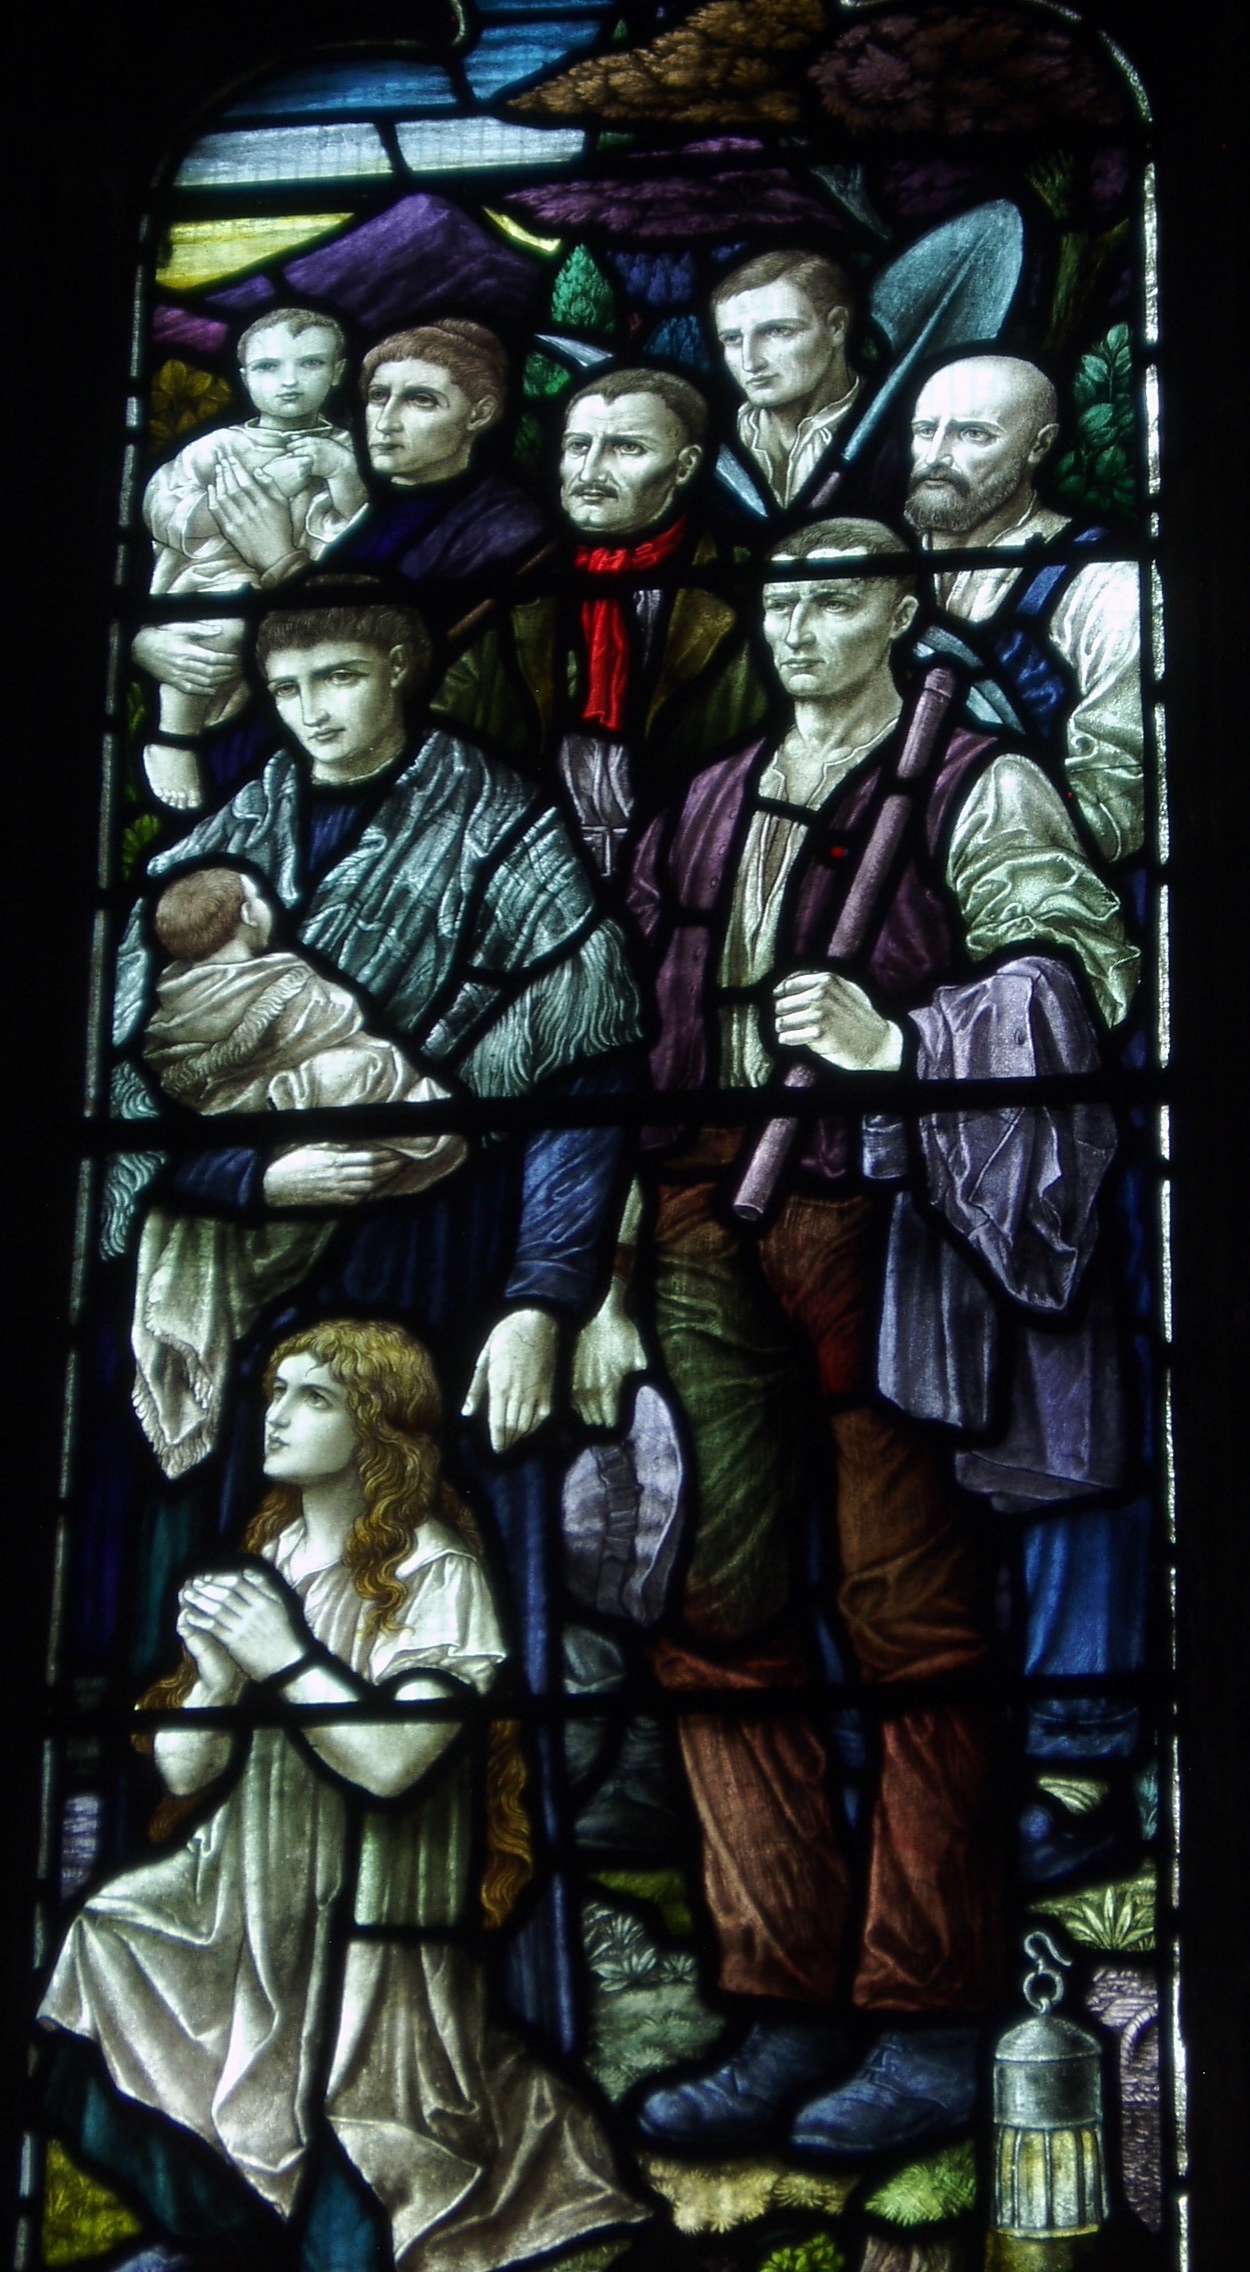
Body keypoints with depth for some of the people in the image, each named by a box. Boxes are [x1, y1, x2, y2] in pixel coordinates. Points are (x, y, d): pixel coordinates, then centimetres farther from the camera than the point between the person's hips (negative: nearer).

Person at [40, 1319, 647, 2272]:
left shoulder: (434, 1572, -6)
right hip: (235, 1919, 6)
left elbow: (391, 1761, -19)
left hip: (358, 1948, -6)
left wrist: (285, 1657, -13)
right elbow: (183, 1771, 9)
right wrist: (216, 1670, -10)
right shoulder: (260, 1565, 13)